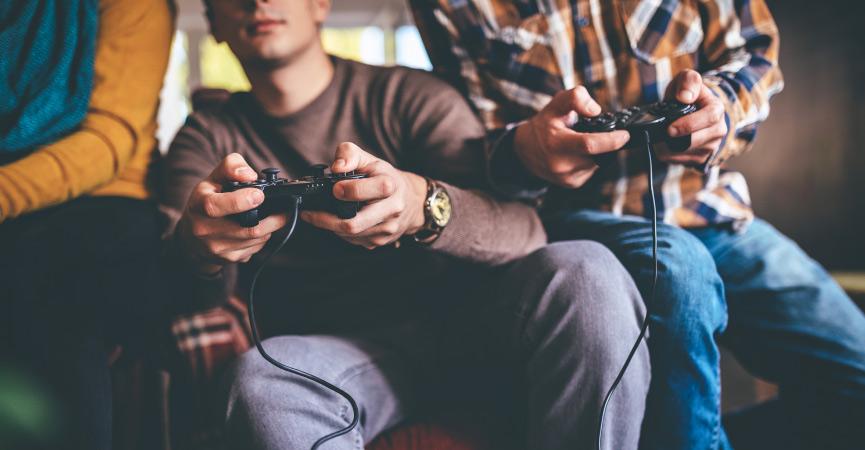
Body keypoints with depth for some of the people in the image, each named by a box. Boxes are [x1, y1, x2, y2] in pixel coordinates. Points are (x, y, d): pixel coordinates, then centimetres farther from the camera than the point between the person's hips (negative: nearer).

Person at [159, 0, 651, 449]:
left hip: (471, 321, 1)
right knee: (262, 381, -34)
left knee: (583, 271, -28)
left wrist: (424, 205, -31)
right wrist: (198, 243, -30)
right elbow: (189, 290, -4)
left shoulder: (410, 95, 6)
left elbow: (526, 230, -8)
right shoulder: (207, 135, 11)